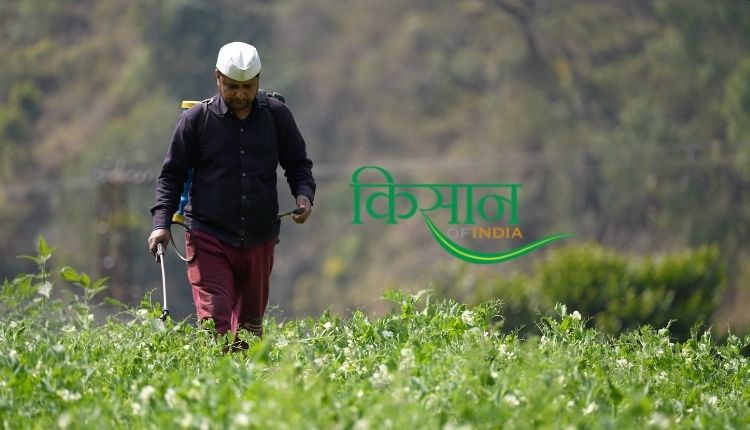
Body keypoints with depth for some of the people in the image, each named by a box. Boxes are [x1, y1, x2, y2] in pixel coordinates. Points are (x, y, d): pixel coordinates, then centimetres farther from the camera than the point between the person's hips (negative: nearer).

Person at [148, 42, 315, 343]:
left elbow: (298, 164, 15)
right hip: (209, 239, -3)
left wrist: (303, 194, -6)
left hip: (260, 239, 3)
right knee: (214, 320, -16)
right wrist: (161, 223, -8)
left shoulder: (276, 116, 5)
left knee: (251, 323, 10)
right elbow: (172, 175, 5)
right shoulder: (196, 119, 0)